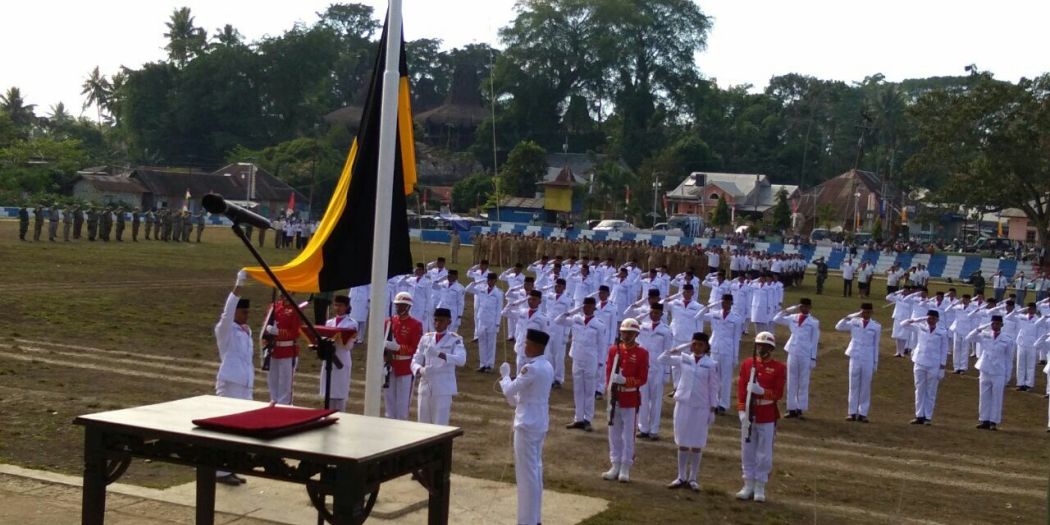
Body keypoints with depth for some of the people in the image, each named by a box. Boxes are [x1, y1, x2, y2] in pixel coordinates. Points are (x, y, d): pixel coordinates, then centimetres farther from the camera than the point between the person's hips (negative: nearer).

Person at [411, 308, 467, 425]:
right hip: (425, 387, 4)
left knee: (440, 425, -6)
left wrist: (439, 354, -34)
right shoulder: (426, 338, 9)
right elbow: (415, 361, 7)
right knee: (423, 425, 10)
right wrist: (419, 370, -17)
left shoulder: (455, 339, -3)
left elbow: (461, 360, -19)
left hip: (443, 388, -4)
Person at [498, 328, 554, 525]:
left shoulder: (531, 368, -21)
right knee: (535, 470, 17)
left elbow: (509, 391, -15)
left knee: (526, 473, -2)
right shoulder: (547, 366, 8)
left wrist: (504, 375, 1)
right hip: (540, 424, 9)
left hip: (527, 425, -9)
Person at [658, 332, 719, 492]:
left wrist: (712, 410, -4)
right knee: (682, 442, 9)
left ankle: (693, 478, 17)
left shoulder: (711, 364, -5)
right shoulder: (683, 359, 1)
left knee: (697, 444, 5)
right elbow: (661, 360, -1)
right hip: (682, 404, 2)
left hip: (701, 407, -2)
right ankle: (681, 477, 18)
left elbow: (714, 389, -2)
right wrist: (674, 350, -14)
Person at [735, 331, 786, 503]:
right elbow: (741, 389, 2)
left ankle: (760, 488, 12)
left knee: (764, 454, 3)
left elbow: (778, 394, -7)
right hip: (749, 416, 3)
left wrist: (761, 391, -24)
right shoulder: (747, 364, 4)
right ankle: (748, 486, 19)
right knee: (747, 452, 8)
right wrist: (742, 411, -5)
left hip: (768, 418, -3)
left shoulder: (779, 368, -4)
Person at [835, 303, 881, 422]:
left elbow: (876, 345, 3)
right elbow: (838, 327, -4)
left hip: (868, 360, 0)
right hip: (855, 358, 1)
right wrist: (848, 317, -16)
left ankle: (862, 413, 8)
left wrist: (875, 362, 2)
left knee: (865, 386, 3)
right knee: (854, 385, 4)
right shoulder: (854, 322, 3)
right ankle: (852, 412, 8)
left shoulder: (876, 326, 1)